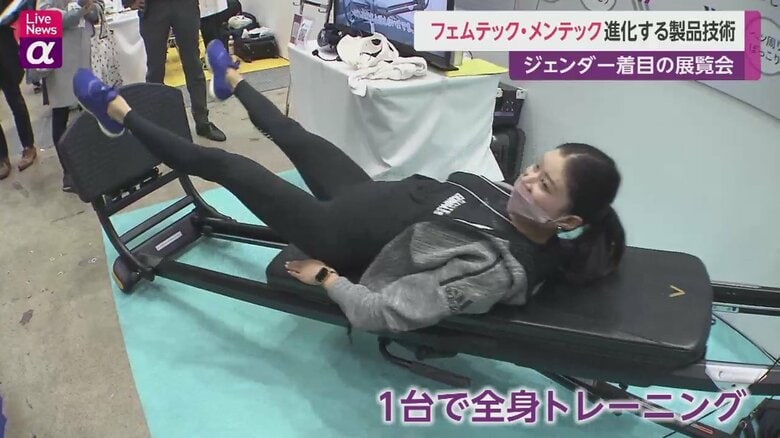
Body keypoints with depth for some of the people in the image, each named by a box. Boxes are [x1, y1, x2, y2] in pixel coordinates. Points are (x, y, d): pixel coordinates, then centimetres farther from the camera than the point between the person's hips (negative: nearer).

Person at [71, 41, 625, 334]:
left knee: (222, 163, 1)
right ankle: (233, 82, 56)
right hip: (373, 196, 7)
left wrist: (325, 276, -24)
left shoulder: (499, 269, -34)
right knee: (297, 136, 24)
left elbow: (387, 312, -35)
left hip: (344, 238, -6)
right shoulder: (512, 204, -9)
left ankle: (120, 114, 24)